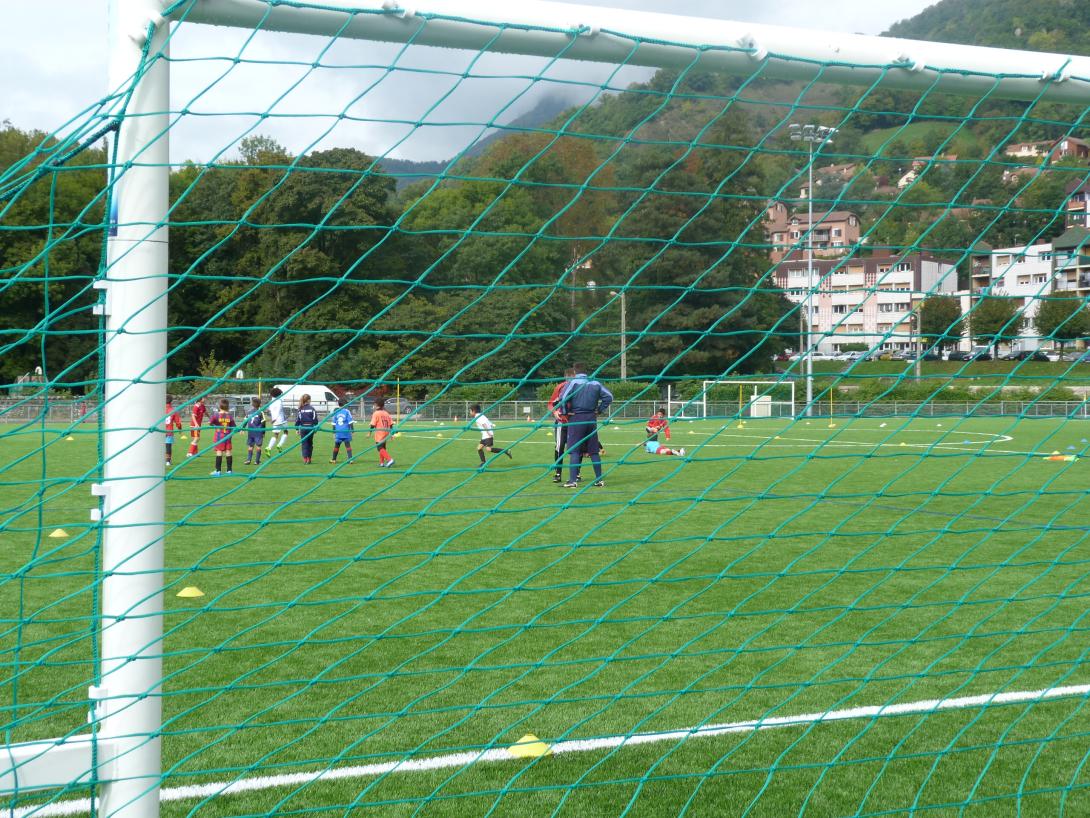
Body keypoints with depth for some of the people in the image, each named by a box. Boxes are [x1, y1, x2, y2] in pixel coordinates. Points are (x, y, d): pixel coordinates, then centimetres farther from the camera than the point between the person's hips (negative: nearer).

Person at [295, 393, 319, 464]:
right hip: (310, 427, 0)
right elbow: (315, 419, -6)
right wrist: (315, 428, 5)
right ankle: (309, 458, 14)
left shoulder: (300, 409, -1)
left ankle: (305, 458, -6)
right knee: (310, 443, 13)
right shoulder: (312, 409, -5)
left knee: (304, 443, 4)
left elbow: (297, 420, -1)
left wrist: (297, 429, 6)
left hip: (302, 428, 0)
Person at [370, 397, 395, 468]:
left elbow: (373, 424, -12)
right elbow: (391, 424, 9)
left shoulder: (376, 413, -11)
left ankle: (389, 459, -23)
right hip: (386, 433, 7)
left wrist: (370, 432, -1)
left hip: (379, 434, -7)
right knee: (382, 448, 19)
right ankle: (381, 462, 23)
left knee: (380, 448, -7)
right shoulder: (386, 413, 9)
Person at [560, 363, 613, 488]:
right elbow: (609, 396, 5)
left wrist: (565, 412, -4)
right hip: (592, 419, 4)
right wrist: (600, 410, 9)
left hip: (576, 419, -4)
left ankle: (573, 480, -10)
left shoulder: (573, 382, -6)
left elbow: (563, 399, -17)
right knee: (594, 451, 11)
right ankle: (599, 479, 13)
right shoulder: (595, 383, 8)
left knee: (574, 451, -3)